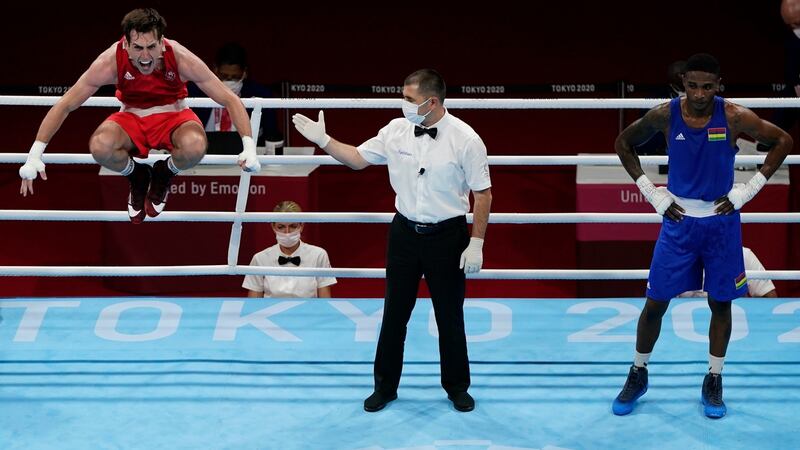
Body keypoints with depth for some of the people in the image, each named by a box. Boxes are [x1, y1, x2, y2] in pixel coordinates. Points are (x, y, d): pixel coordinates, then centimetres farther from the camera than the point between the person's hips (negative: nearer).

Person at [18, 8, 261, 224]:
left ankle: (164, 175, 1)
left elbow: (230, 100, -20)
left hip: (173, 117, -1)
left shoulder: (181, 58, -27)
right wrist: (34, 156, -24)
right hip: (132, 119, 1)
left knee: (195, 146, -37)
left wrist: (249, 148, -33)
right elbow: (64, 105, -18)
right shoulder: (111, 61, -26)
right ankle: (137, 177, 3)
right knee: (99, 146, -34)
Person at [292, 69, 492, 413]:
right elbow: (357, 158, 10)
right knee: (394, 313, 10)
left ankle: (457, 388, 26)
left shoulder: (465, 139, -13)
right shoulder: (396, 130, -2)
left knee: (450, 316, 8)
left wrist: (476, 243, -11)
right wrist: (322, 140, -1)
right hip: (405, 231, 3)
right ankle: (385, 387, 23)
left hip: (446, 236, -3)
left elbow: (483, 194, -9)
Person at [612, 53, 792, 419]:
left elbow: (783, 141, -3)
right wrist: (651, 192, -2)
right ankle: (638, 375, 21)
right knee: (655, 302, 3)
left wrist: (748, 189, -7)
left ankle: (714, 381, 22)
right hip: (679, 220, 0)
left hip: (721, 221, 0)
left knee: (720, 303, 7)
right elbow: (623, 143, 5)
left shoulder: (734, 117, -13)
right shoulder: (665, 115, -10)